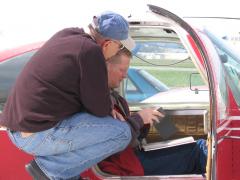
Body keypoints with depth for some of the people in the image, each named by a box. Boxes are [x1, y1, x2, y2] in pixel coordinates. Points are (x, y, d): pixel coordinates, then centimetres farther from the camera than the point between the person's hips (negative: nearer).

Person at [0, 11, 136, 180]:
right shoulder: (91, 51, -17)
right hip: (38, 136, -9)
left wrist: (106, 108, 13)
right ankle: (50, 166, -4)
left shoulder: (67, 34, 9)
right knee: (122, 133, -7)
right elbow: (100, 109, -11)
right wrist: (109, 108, 12)